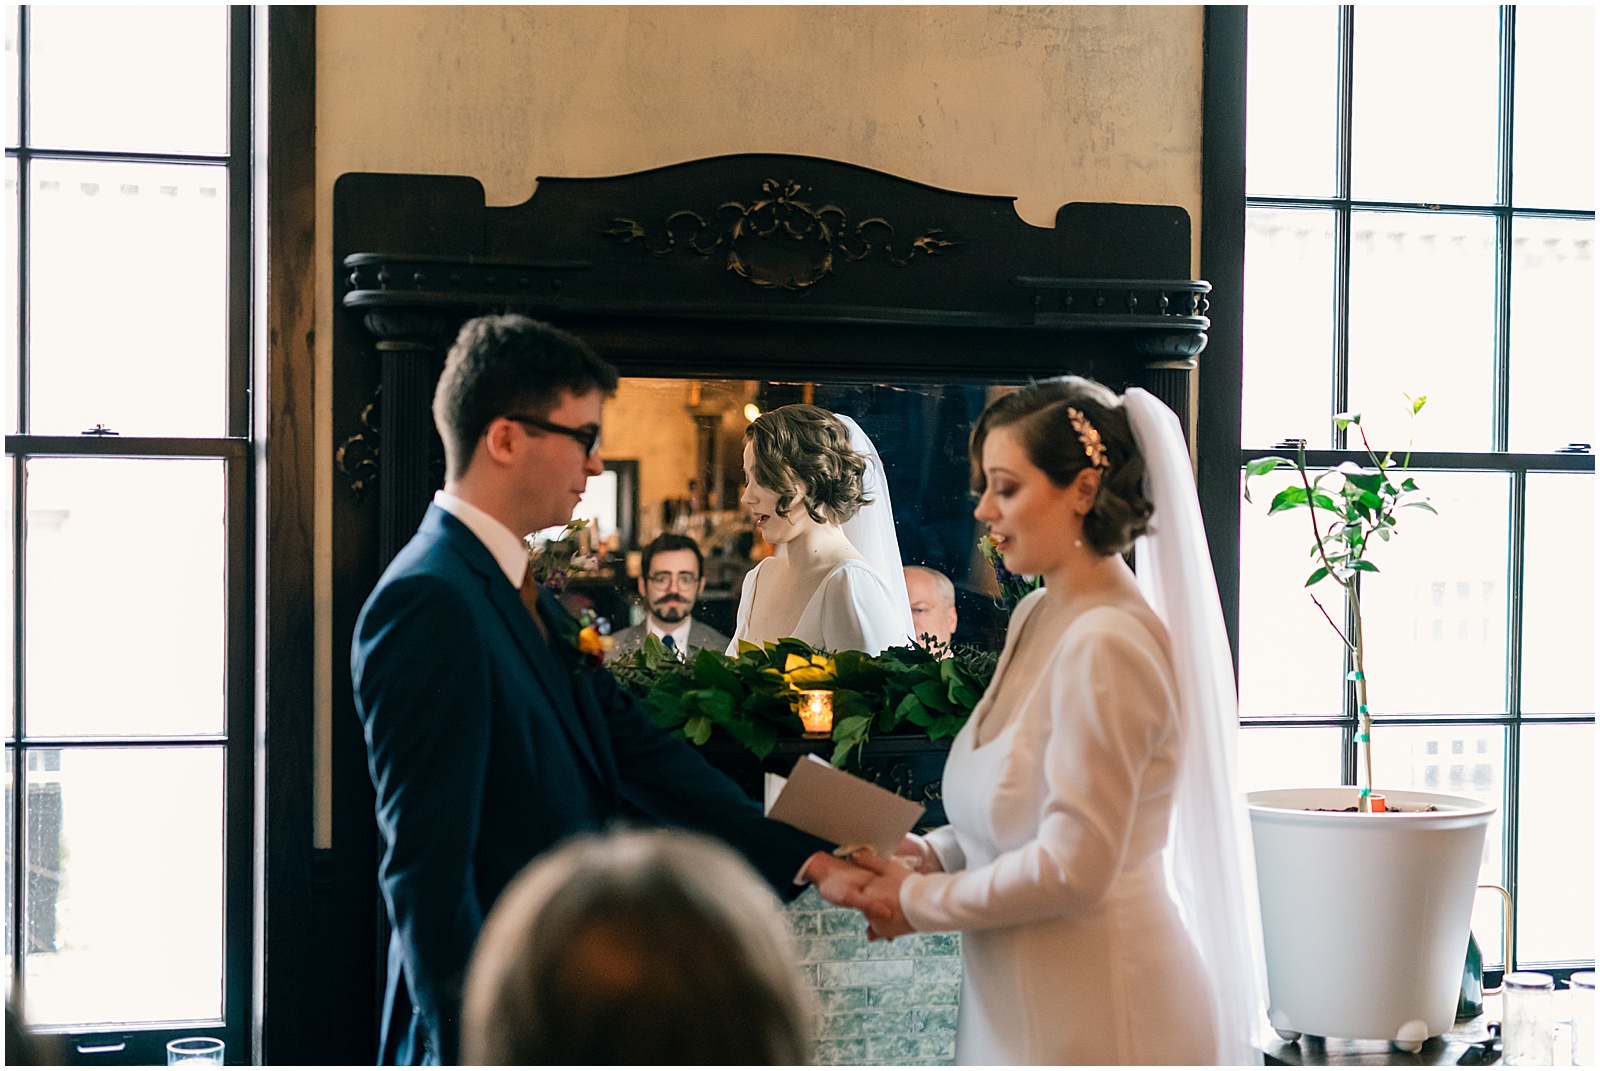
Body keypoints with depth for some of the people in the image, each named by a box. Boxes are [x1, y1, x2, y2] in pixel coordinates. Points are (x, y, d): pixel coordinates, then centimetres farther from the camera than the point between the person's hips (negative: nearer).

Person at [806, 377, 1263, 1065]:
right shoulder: (1039, 618, 7)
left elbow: (1072, 868, -23)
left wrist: (916, 902, -12)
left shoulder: (1106, 646, -21)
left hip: (1091, 1009, -8)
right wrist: (931, 854, 0)